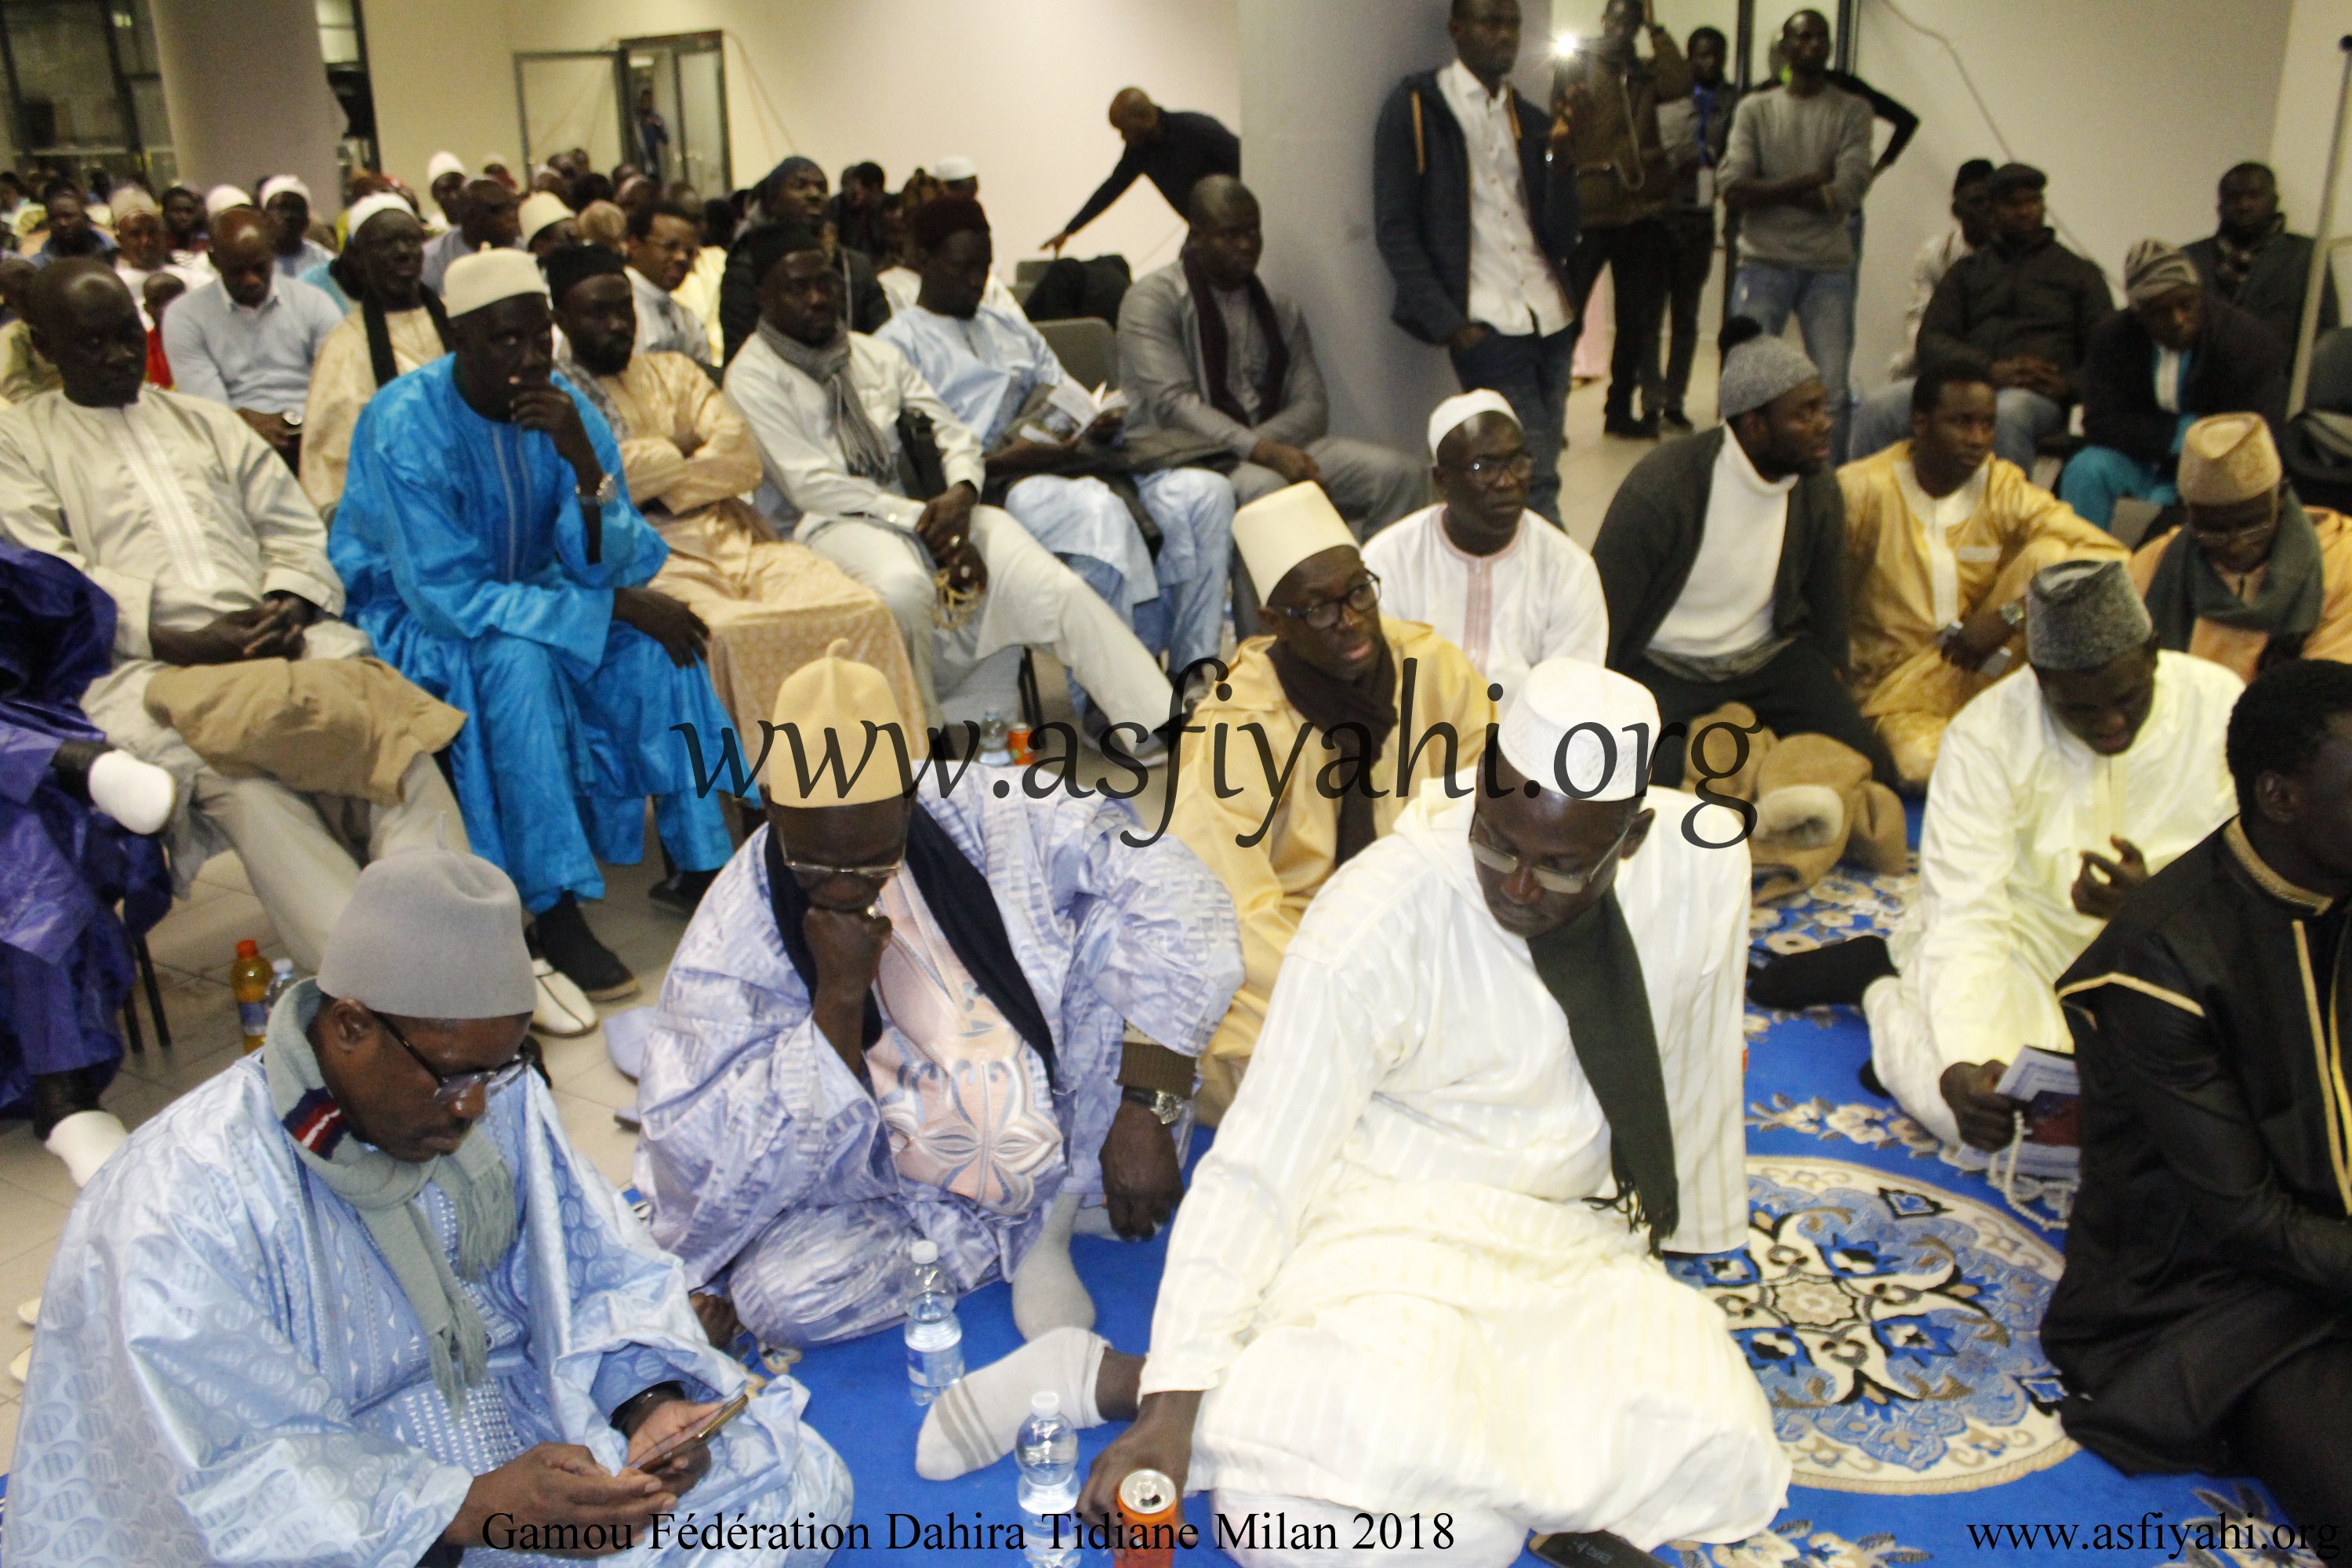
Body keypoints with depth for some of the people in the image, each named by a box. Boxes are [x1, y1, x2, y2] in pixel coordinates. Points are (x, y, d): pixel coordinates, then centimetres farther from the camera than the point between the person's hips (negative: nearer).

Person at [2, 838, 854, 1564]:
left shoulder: (497, 1097, -4)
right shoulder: (183, 1212, -22)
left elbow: (601, 1273, 3)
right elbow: (236, 1490, -22)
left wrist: (649, 1402, -16)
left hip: (533, 1451, 6)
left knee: (798, 1479, -5)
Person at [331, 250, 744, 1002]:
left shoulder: (567, 410, -9)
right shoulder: (404, 426, -23)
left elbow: (615, 568, -13)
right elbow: (448, 598, -27)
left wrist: (584, 464, -31)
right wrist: (617, 608, -29)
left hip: (519, 593, 5)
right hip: (409, 619, -5)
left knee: (655, 641, -20)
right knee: (516, 659, -35)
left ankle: (701, 866, -14)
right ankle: (554, 910, -28)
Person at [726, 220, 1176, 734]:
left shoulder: (875, 354, 17)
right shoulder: (753, 377, 0)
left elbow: (954, 435, 12)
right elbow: (813, 486, -10)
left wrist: (961, 493, -12)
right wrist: (920, 520, -17)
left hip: (920, 508, 5)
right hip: (830, 524, -5)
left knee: (1058, 587, -16)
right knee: (902, 584, -40)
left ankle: (1160, 728, -18)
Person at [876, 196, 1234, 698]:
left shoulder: (1012, 328, 30)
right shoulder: (899, 344, 7)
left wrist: (1101, 424, 0)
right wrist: (1002, 460, -18)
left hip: (1072, 465, 7)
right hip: (989, 485, -7)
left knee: (1206, 492, -15)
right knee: (1099, 511, -39)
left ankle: (1193, 670, -18)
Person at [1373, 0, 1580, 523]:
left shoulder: (1533, 121, 15)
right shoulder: (1415, 108, 1)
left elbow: (1560, 242, 9)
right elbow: (1395, 230, -5)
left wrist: (1562, 163, -8)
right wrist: (1448, 323, -13)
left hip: (1550, 322, 6)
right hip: (1485, 328, -5)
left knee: (1534, 480, 7)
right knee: (1535, 482, -10)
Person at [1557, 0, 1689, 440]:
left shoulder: (1645, 73, 13)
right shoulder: (1575, 66, 2)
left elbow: (1679, 84, -8)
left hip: (1640, 213, 5)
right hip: (1588, 211, -5)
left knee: (1634, 319, 10)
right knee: (1568, 315, -5)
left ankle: (1619, 409, 21)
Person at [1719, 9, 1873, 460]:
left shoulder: (1852, 111, 8)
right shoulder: (1755, 109, 9)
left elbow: (1846, 195, -6)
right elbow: (1734, 191, -5)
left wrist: (1769, 191, -4)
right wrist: (1809, 180, -6)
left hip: (1829, 268, 0)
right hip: (1763, 264, 0)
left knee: (1831, 393, -4)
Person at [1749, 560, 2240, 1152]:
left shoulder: (2220, 705, -13)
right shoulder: (1986, 736, -20)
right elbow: (1965, 920, -25)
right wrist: (1961, 1066, -41)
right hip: (2024, 941, -4)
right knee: (1979, 1107, -29)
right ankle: (1884, 984, 5)